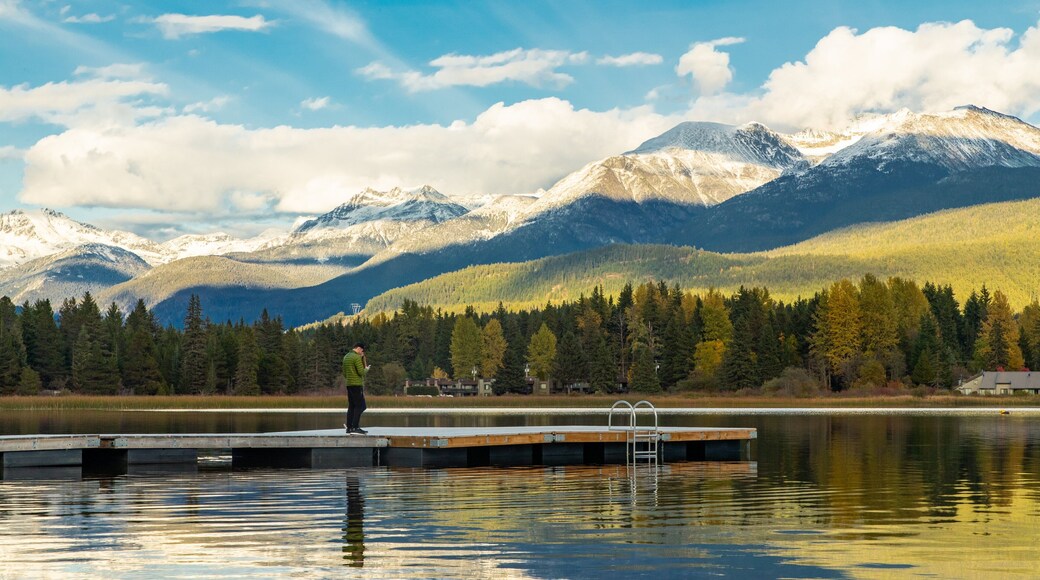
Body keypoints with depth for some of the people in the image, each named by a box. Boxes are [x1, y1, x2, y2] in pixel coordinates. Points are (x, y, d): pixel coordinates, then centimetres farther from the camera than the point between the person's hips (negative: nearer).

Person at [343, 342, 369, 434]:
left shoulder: (346, 357, 17)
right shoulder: (357, 357, -11)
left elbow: (344, 373, 21)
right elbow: (361, 372, -16)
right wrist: (366, 369, 2)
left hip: (349, 384, 9)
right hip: (357, 384, -9)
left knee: (351, 406, 10)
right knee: (359, 406, -7)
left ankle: (349, 427, 8)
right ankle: (355, 427, -13)